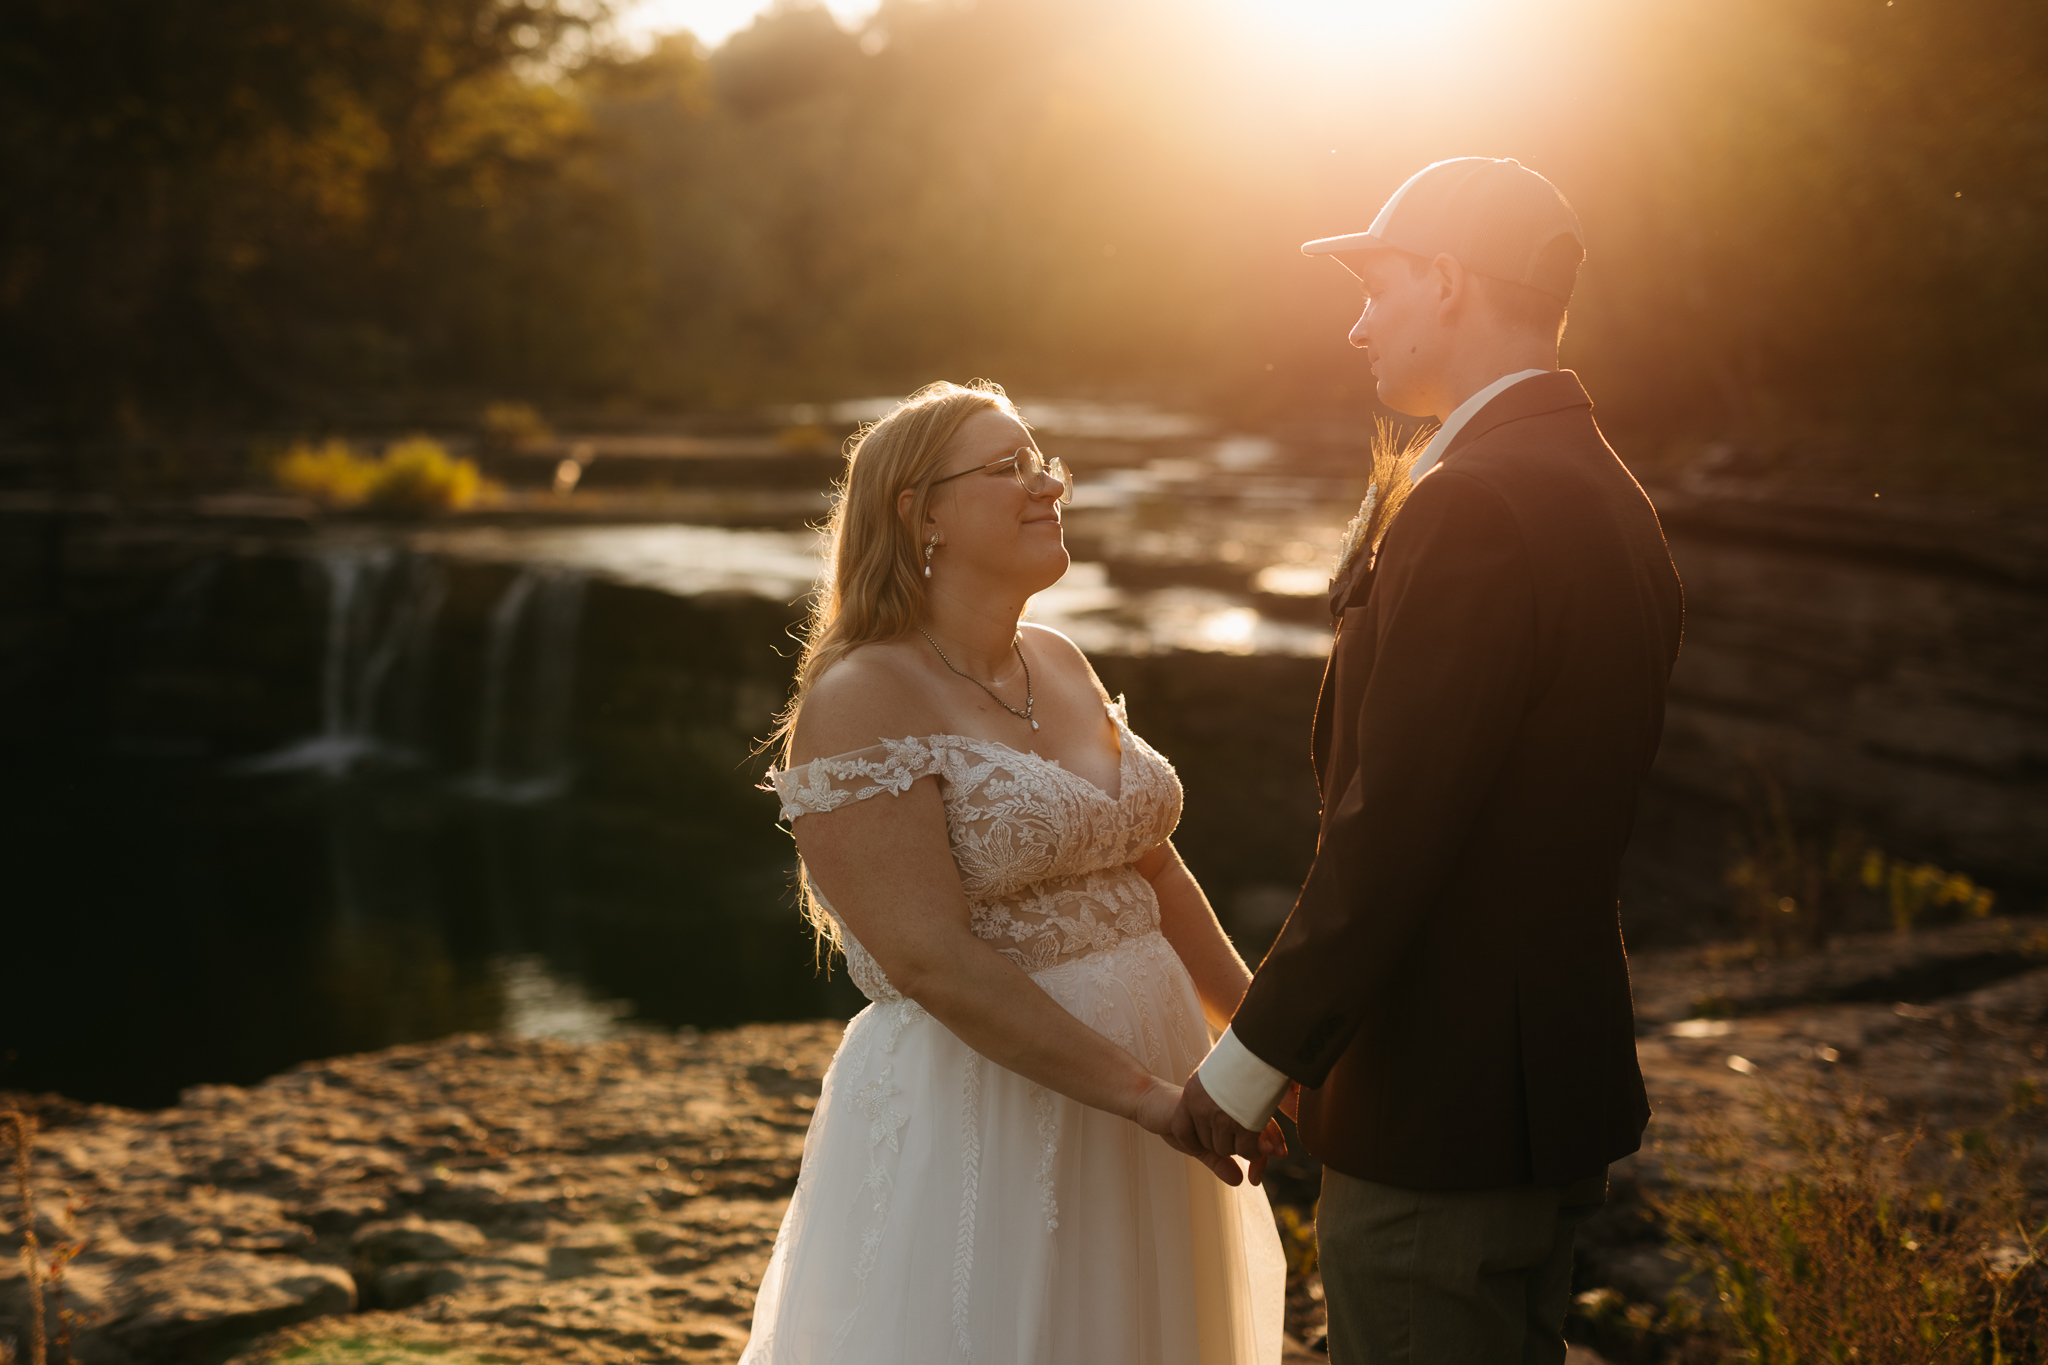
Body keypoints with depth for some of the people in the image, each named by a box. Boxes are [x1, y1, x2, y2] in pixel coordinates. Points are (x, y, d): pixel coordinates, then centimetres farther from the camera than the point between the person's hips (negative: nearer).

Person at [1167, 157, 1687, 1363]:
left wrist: (1254, 1061, -14)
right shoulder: (1611, 496, 11)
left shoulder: (1474, 507, -21)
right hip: (1567, 1084, 10)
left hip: (1442, 1115, -10)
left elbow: (1390, 826, -22)